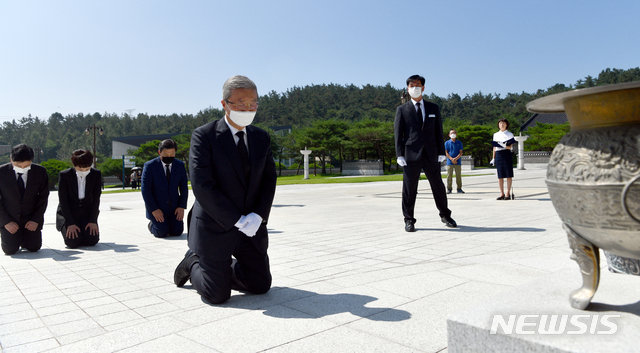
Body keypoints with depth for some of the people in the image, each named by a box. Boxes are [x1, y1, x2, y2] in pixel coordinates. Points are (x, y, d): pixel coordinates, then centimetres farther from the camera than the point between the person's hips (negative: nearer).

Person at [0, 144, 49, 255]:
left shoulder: (40, 172, -8)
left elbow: (43, 197, -2)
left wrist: (36, 220, -10)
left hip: (31, 218, 1)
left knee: (34, 248, -7)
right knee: (10, 250, -10)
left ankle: (24, 237, 27)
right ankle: (12, 237, 26)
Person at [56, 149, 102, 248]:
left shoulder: (96, 174, -8)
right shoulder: (64, 175, -13)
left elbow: (96, 199, -5)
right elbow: (63, 201, -12)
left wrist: (93, 221, -13)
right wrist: (70, 223, -19)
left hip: (87, 213, 2)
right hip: (67, 214, -1)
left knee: (92, 240, -17)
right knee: (73, 242, -20)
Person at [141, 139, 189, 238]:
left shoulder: (180, 165, 2)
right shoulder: (149, 166, -8)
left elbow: (184, 188, 5)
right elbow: (145, 190, -10)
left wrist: (182, 207, -6)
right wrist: (154, 210, -16)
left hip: (174, 207, 3)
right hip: (155, 206, -3)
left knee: (177, 232, -8)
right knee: (162, 233, -15)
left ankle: (169, 222, 26)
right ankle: (152, 224, 19)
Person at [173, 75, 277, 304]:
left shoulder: (261, 138, 5)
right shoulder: (203, 136, -12)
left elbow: (269, 179, 3)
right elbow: (202, 186, -19)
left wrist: (258, 215, -14)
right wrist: (236, 220, -21)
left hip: (251, 227, 5)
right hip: (215, 228, -5)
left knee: (260, 285, 10)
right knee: (217, 295, 1)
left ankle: (220, 268, 35)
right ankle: (193, 263, 31)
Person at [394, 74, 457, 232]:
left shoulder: (433, 108, 14)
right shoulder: (402, 110, 7)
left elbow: (438, 131, 11)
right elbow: (398, 133, 2)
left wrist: (441, 152, 3)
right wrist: (399, 154, -7)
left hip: (431, 154, 2)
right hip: (411, 155, -2)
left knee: (438, 186, 9)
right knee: (409, 189, 0)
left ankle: (445, 215, 27)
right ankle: (409, 220, 11)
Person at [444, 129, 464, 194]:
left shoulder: (459, 142, 7)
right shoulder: (447, 143, 6)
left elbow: (461, 153, 2)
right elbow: (446, 152, 1)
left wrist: (456, 158, -14)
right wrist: (451, 159, -13)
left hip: (458, 162, 1)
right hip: (449, 162, -1)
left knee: (458, 176, 2)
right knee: (449, 176, -1)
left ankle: (459, 189, 9)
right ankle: (449, 189, 6)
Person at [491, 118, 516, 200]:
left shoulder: (510, 134, 5)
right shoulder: (495, 135, 15)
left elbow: (510, 147, -5)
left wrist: (504, 146, -26)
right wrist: (493, 158, 14)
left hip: (507, 154, -3)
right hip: (498, 155, 3)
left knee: (508, 175, -3)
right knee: (500, 176, 3)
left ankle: (508, 193, 2)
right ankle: (502, 194, 9)